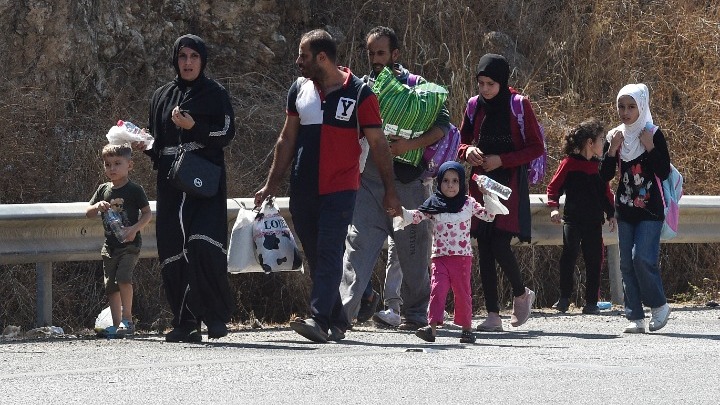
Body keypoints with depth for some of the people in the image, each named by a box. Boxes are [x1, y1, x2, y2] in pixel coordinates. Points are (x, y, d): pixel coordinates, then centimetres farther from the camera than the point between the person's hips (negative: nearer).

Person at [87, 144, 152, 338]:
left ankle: (127, 320, -16)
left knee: (123, 278, -23)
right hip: (110, 245, 6)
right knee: (111, 285, 5)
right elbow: (88, 213, 12)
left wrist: (135, 228, -19)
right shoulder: (103, 190, 10)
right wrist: (98, 207, -11)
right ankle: (116, 324, 11)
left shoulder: (134, 190, -5)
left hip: (129, 244, -6)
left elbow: (147, 213, -3)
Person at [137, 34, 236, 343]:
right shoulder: (162, 97, 18)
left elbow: (227, 133, -4)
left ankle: (216, 314, -10)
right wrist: (144, 145, 3)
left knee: (202, 245, -20)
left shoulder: (215, 94, 5)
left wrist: (194, 127, -17)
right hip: (171, 186, 5)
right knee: (173, 253, -2)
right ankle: (185, 324, 2)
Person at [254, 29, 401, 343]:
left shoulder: (359, 93, -3)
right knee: (315, 258, 7)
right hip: (303, 189, 5)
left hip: (340, 189, -5)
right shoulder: (299, 89, 11)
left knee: (329, 254, -15)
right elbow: (287, 139, 18)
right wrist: (271, 184, 15)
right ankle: (337, 322, 16)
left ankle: (319, 320, -24)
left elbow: (377, 143, 0)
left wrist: (389, 190, -2)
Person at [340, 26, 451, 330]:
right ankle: (342, 311, -18)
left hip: (406, 181, -2)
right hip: (368, 178, 2)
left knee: (411, 248, 6)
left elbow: (442, 126, -5)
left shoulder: (416, 86, 2)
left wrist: (409, 145, -17)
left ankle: (415, 313, 19)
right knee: (358, 242, -10)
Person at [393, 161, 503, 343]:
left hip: (462, 256, 0)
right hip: (440, 256, 0)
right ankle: (432, 326, -17)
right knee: (438, 289, -12)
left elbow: (488, 215, 9)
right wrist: (400, 211, -17)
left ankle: (466, 328, 17)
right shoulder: (433, 205, 4)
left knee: (462, 291, 6)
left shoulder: (469, 203, 5)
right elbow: (416, 216, -1)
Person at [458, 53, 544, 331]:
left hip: (510, 183, -5)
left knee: (500, 245, -14)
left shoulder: (519, 105, -5)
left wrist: (502, 160, -14)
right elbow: (462, 141, 18)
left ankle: (521, 294, 14)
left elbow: (536, 148, -4)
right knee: (484, 250, 1)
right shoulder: (475, 106, 8)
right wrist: (468, 151, -6)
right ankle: (492, 315, 5)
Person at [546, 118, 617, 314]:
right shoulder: (569, 163, -3)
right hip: (572, 219, -5)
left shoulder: (599, 166, 12)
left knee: (594, 261, 3)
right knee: (569, 254, -15)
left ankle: (591, 302, 9)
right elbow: (554, 187, -2)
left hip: (594, 221, 5)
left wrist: (611, 214, 14)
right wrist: (554, 208, -14)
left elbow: (606, 192, 20)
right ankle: (564, 298, -6)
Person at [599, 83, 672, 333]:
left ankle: (659, 305, 4)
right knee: (627, 264, 2)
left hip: (650, 211, -5)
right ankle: (635, 317, 6)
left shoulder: (653, 135, -5)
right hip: (625, 210, 5)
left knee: (642, 258, -15)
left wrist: (650, 147, -18)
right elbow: (605, 176, 3)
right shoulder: (615, 137, 6)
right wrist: (612, 150, -9)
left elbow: (664, 173, -10)